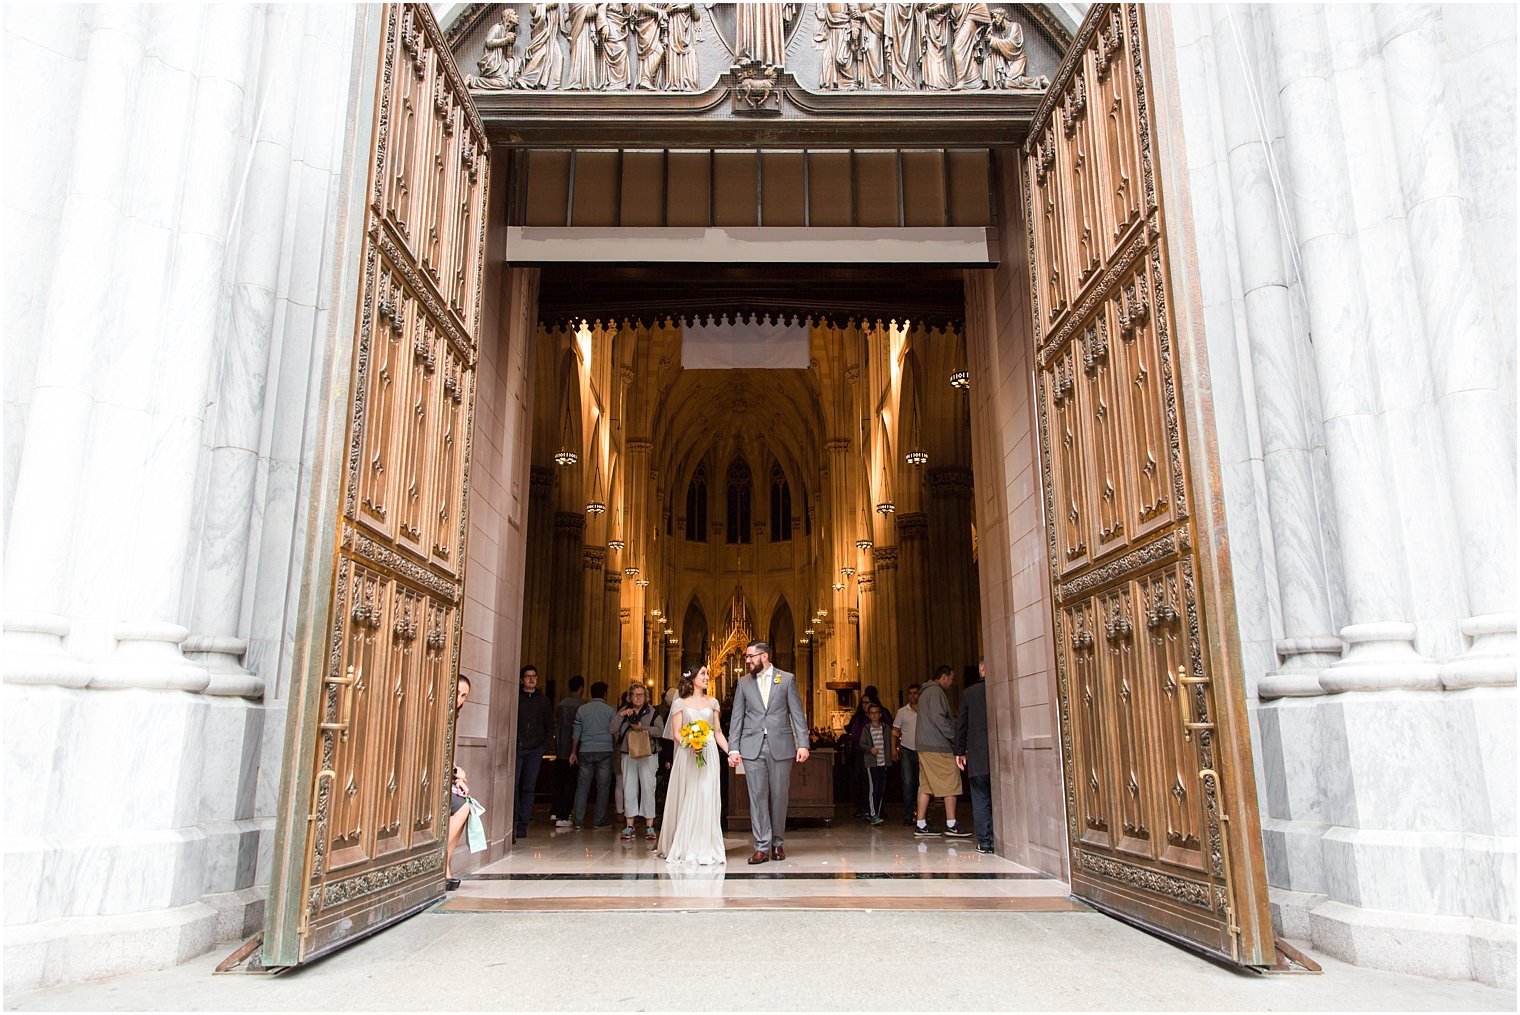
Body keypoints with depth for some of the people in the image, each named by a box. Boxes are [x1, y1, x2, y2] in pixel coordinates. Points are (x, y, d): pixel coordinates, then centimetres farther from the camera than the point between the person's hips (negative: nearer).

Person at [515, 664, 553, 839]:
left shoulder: (543, 700, 12)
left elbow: (550, 725, 16)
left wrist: (544, 744, 6)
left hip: (535, 750, 2)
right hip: (516, 748, -2)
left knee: (529, 787, 3)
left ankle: (523, 824, 6)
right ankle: (513, 819, 0)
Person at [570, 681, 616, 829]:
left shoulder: (582, 709, 6)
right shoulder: (610, 710, -1)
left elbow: (576, 733, 8)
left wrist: (573, 752, 14)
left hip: (585, 752, 2)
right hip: (605, 751, -2)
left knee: (582, 786, 6)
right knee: (603, 787, 4)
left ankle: (578, 821, 6)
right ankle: (600, 821, 6)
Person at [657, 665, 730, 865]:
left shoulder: (712, 702, 13)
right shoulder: (680, 703, 4)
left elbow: (718, 732, 12)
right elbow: (676, 733, 0)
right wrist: (689, 743, -19)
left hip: (709, 755, 2)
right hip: (687, 756, -2)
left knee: (707, 799, -3)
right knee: (687, 800, -1)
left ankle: (705, 848, 2)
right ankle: (685, 848, 9)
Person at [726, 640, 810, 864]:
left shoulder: (787, 679, 4)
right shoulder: (744, 683, 9)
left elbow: (798, 714, 2)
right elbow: (737, 718, 8)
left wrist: (802, 744, -6)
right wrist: (733, 748, 0)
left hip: (780, 746, -1)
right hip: (752, 747, 1)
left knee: (779, 796, 5)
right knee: (758, 796, 0)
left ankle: (778, 843, 20)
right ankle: (762, 847, 5)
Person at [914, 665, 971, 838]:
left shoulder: (925, 692, 22)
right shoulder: (936, 691, -10)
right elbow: (938, 718, -19)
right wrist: (955, 737, -13)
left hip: (924, 746, 10)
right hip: (938, 747, -10)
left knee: (926, 785, 8)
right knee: (950, 784, -4)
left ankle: (921, 825, 8)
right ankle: (951, 825, -4)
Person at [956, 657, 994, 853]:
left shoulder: (968, 693, 0)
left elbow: (961, 724, 3)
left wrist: (959, 752, 10)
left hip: (977, 756, -1)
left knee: (980, 800, 5)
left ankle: (984, 842, 4)